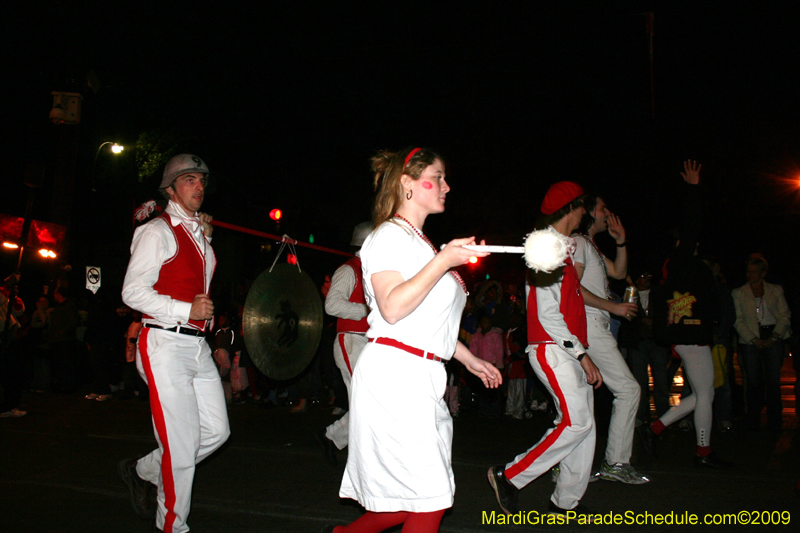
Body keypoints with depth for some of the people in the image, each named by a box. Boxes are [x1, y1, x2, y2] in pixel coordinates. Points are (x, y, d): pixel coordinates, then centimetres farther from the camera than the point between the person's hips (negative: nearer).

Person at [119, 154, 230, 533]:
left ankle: (142, 472, 29)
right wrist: (187, 310, -18)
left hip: (197, 346, 8)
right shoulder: (158, 232, -6)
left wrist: (205, 234, 16)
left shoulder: (200, 233, 18)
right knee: (182, 444, -4)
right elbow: (133, 292, -13)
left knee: (216, 430, 9)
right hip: (165, 345, -8)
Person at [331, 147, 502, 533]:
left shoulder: (419, 242, 22)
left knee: (420, 498, 9)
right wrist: (442, 262, -22)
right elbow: (392, 308, -21)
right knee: (429, 500, -6)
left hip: (422, 378, 9)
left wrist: (469, 360, 25)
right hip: (393, 373, -9)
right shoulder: (389, 236, -6)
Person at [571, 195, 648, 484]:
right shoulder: (577, 242, -7)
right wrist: (613, 306, -14)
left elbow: (619, 273, 27)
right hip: (589, 325, -10)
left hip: (593, 327, 10)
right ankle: (616, 463, -3)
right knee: (628, 388, -8)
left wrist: (621, 242, 17)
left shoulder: (591, 246, 25)